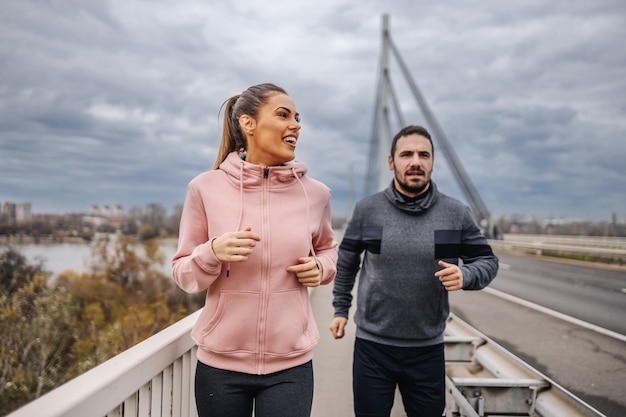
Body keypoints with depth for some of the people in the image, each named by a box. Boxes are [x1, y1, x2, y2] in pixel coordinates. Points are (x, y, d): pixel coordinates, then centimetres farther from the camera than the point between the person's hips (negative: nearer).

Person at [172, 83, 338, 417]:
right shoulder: (206, 188, -7)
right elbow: (183, 274, 0)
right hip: (220, 363, 0)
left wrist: (320, 268, -4)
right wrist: (213, 253, -20)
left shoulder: (315, 193, -2)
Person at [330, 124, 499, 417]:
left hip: (427, 350, 1)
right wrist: (340, 309, 10)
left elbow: (487, 261, 3)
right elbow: (346, 261, 9)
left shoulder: (456, 214, -4)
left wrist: (465, 275, -18)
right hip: (372, 346, 0)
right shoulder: (367, 209, -3)